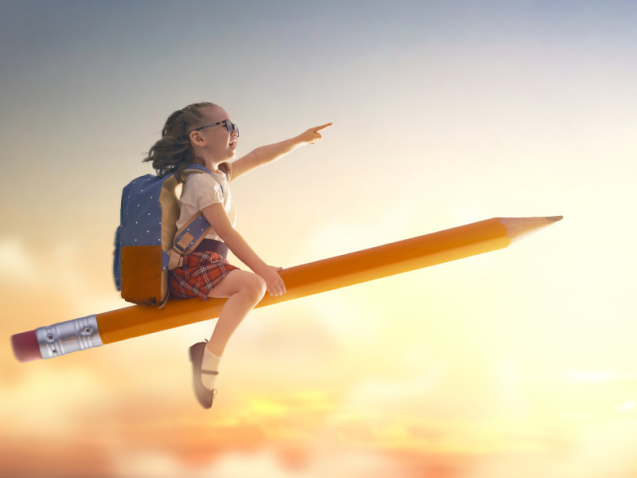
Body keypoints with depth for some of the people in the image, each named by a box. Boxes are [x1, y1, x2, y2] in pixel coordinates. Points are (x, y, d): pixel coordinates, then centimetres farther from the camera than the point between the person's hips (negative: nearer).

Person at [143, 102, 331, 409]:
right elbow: (226, 232, -21)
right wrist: (262, 268, -24)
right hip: (193, 266, -11)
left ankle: (204, 346, 25)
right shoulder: (202, 181, -14)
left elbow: (257, 158, 21)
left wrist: (300, 140, 19)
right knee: (253, 285, -32)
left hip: (205, 265, 11)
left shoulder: (220, 174, 15)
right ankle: (209, 361, -32)